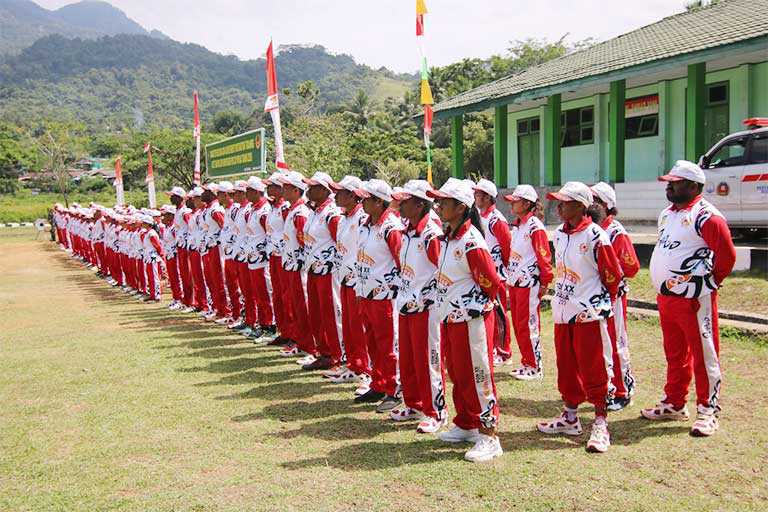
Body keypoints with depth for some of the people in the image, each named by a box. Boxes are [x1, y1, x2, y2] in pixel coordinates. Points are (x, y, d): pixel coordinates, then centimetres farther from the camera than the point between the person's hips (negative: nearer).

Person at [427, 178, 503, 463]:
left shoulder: (471, 241, -21)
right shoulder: (447, 236, 8)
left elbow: (492, 282, -18)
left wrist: (476, 306, -3)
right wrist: (449, 303, 14)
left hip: (471, 319, -9)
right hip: (450, 317, 9)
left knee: (476, 376, -2)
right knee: (457, 374, 18)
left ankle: (488, 437, 8)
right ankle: (466, 425, 33)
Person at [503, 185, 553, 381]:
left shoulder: (535, 226, -14)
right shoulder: (516, 225, 13)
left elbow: (544, 256, -15)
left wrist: (545, 282, -14)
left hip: (529, 283, -9)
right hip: (514, 282, 9)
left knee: (528, 326, -3)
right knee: (517, 324, 13)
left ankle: (534, 367, 6)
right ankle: (526, 363, 23)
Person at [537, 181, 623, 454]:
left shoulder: (595, 236, -15)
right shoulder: (559, 234, 8)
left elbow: (613, 275, -7)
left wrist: (599, 302, 4)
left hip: (589, 314, -7)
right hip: (562, 312, 7)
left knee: (595, 370, 0)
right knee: (566, 367, 15)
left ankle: (600, 424, 10)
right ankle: (570, 416, 29)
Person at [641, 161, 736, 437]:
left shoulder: (707, 216, -15)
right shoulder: (667, 214, 13)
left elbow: (727, 255, -15)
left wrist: (709, 282, -2)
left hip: (695, 299, -9)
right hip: (666, 297, 9)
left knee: (704, 355, 0)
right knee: (674, 354, 18)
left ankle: (708, 411, 9)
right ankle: (674, 403, 30)